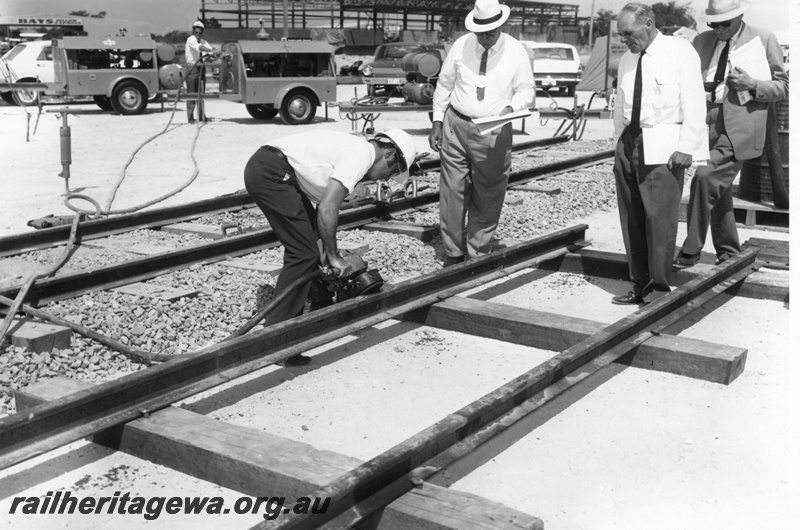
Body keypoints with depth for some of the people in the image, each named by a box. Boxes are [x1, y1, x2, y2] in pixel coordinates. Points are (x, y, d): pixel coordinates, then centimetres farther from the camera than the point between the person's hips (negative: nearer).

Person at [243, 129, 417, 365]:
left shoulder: (353, 149, 20)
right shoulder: (361, 156, -11)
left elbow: (322, 206, 24)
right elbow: (327, 210, -19)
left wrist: (328, 251, 23)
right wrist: (333, 256, -8)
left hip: (262, 166, 11)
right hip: (270, 173, -11)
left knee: (307, 246, 19)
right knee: (303, 255, -10)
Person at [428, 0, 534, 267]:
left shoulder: (516, 51, -3)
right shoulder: (461, 46, -1)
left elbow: (526, 89, 3)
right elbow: (444, 85, 8)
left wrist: (512, 106, -18)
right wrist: (437, 122, 4)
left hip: (494, 132, -1)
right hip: (456, 125, 1)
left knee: (487, 197, 5)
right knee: (452, 192, 2)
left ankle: (478, 254, 19)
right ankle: (453, 253, 16)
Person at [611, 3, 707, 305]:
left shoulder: (680, 52, -3)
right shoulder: (626, 61, 15)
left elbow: (694, 103, -8)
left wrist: (685, 147, -14)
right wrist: (619, 145, 15)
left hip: (664, 147, -6)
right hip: (629, 142, 6)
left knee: (659, 217, -8)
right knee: (631, 219, 7)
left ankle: (659, 289, 2)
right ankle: (640, 285, 16)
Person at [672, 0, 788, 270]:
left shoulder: (764, 40, 1)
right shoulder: (702, 41, 13)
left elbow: (783, 86, 3)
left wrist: (752, 85, -15)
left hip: (739, 127, -6)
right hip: (706, 125, 6)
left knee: (705, 177, -23)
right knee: (718, 190, 13)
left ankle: (691, 251, -16)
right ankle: (729, 252, 29)